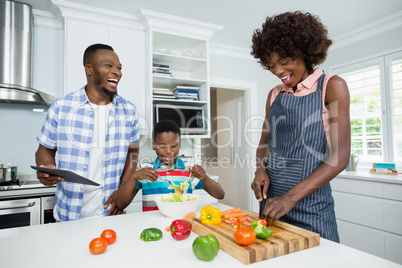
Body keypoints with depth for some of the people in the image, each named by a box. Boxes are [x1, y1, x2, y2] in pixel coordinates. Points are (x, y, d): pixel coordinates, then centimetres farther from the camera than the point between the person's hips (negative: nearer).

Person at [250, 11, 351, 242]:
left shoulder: (331, 86, -6)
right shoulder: (275, 94, 8)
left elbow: (340, 156, -13)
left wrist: (291, 197, -20)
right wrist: (261, 169, -7)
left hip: (310, 204, -4)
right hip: (272, 199, 5)